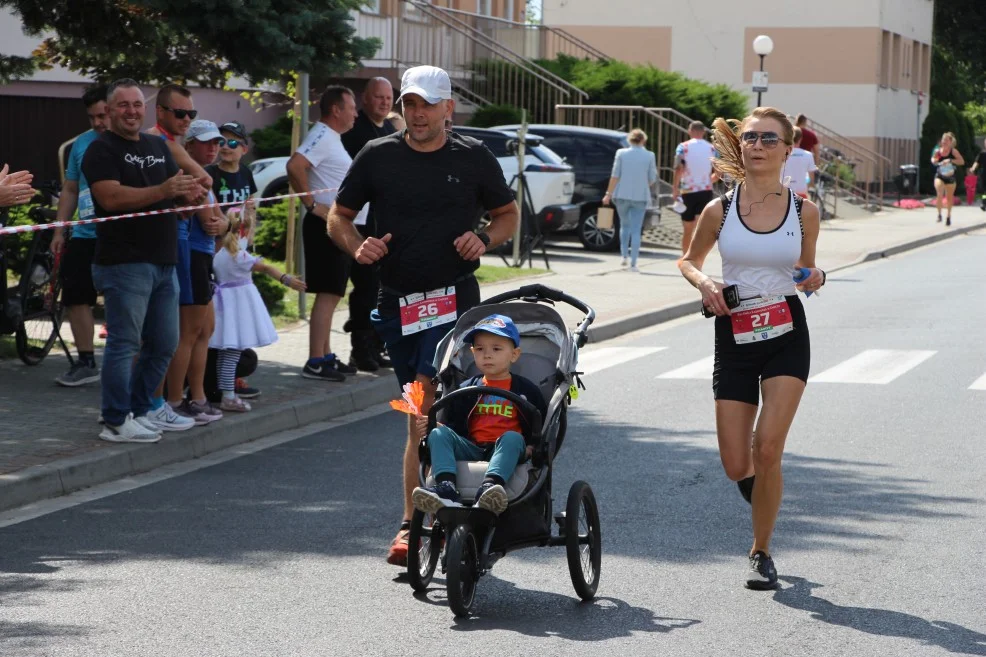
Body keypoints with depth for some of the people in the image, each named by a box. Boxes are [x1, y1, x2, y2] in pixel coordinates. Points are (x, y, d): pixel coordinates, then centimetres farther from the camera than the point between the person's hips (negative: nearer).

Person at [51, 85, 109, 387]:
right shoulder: (82, 143, 10)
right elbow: (70, 190, 17)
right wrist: (59, 230, 11)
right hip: (84, 237, 6)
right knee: (75, 298, 7)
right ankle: (86, 363, 19)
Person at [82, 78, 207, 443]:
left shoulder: (158, 146, 18)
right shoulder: (102, 150, -6)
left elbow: (176, 191, 20)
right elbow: (111, 197, -20)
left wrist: (189, 192, -5)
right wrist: (163, 191, -28)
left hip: (163, 262, 8)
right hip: (125, 262, -8)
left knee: (164, 344, 12)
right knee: (124, 343, -5)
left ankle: (138, 410, 23)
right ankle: (116, 422, 0)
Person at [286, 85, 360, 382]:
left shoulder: (332, 138, 17)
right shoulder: (322, 136, -14)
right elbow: (295, 166, -29)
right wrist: (312, 204, -23)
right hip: (324, 224, -10)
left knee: (332, 294, 14)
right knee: (327, 294, -11)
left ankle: (326, 356, 21)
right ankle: (315, 363, -11)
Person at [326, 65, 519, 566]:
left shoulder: (473, 158, 3)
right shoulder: (377, 156, 6)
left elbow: (509, 214, 15)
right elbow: (339, 217, 13)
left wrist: (485, 239, -6)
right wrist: (358, 247, -8)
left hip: (453, 300, -3)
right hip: (396, 300, 3)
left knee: (425, 409, -15)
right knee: (422, 412, 9)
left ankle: (412, 524, -12)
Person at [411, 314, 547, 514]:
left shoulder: (524, 389, 12)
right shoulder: (467, 389, 20)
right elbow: (454, 425, 17)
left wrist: (532, 447, -8)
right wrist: (431, 424, -2)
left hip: (505, 452, -3)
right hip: (471, 449, 3)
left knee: (512, 438, -36)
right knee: (439, 434, -21)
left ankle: (489, 486, -62)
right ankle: (446, 487, -47)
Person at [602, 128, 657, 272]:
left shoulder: (621, 153, -2)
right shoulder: (649, 156, -3)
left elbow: (615, 176, -4)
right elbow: (652, 179, 1)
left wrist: (608, 194, 1)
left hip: (622, 195, 1)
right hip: (640, 196, -1)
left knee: (624, 225, 20)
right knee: (636, 230, 2)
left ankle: (624, 257, 13)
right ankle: (633, 263, -4)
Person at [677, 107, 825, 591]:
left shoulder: (804, 211, -1)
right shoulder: (719, 211, -2)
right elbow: (688, 260, 13)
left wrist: (814, 279, -10)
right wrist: (703, 283, -8)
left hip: (786, 336, -1)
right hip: (734, 338, 1)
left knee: (767, 447, -14)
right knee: (736, 467, 1)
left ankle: (762, 552, 5)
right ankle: (764, 495, 39)